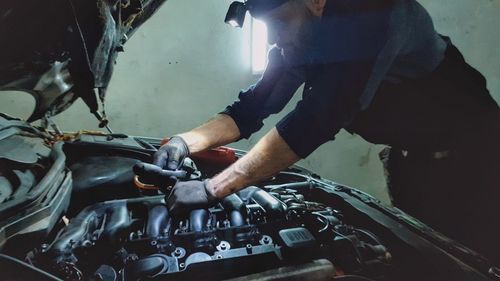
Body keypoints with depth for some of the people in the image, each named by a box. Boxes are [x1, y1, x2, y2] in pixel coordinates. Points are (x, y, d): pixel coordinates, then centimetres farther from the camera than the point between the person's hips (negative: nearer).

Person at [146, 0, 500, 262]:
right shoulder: (297, 41, -7)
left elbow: (314, 121, -41)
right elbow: (250, 110, -4)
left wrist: (212, 188, -40)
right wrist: (186, 141, -19)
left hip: (467, 149, -6)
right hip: (410, 156, 6)